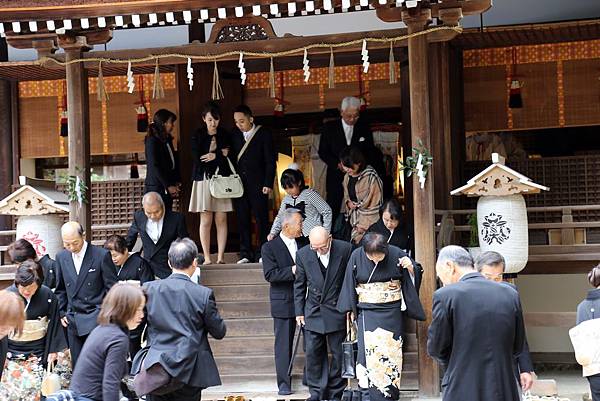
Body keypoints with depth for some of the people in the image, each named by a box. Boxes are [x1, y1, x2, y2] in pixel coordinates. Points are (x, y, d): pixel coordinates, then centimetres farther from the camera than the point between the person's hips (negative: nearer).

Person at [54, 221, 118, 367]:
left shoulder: (101, 255, -8)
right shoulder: (61, 257, 7)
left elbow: (111, 288, -3)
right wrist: (62, 313, 11)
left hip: (96, 318, -5)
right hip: (73, 320, 5)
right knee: (77, 364, 7)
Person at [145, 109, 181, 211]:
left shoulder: (167, 140, 15)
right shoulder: (152, 141, -10)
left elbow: (173, 162, 18)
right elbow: (154, 167, -15)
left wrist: (177, 181, 6)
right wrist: (168, 186, -15)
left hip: (167, 189, 8)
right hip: (156, 188, -8)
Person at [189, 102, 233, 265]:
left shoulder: (225, 135, 9)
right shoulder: (197, 136, 4)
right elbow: (198, 159, -7)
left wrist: (214, 156, -7)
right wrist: (220, 155, -5)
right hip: (203, 180, -1)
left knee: (221, 220, -1)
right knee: (206, 221, -4)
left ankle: (220, 257, 2)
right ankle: (207, 257, 0)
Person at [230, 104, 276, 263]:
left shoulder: (263, 134, 0)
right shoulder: (235, 135, 11)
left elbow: (270, 160, -2)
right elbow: (232, 158, 10)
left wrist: (268, 184, -9)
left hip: (257, 183, -3)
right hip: (239, 183, 4)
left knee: (261, 218, -1)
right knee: (242, 219, 4)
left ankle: (263, 253, 4)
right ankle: (245, 254, 8)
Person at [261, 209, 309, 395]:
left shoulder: (304, 243, 7)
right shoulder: (270, 247, -6)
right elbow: (270, 274, -16)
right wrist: (292, 271, -24)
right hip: (284, 302, -4)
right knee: (283, 344, 2)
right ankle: (284, 383, 9)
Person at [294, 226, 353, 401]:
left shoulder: (345, 249, -11)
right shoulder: (303, 255, -5)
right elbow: (299, 285, 5)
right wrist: (299, 311, 4)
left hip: (337, 310, -2)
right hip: (313, 312, 2)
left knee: (338, 353, 5)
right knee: (313, 353, 2)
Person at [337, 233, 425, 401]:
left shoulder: (396, 254, -10)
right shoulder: (356, 256, -9)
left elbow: (412, 277, 3)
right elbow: (350, 283, 5)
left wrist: (410, 267, -20)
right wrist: (350, 308, 8)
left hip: (392, 312, 0)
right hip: (368, 312, 0)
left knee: (391, 352, 7)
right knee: (369, 352, -9)